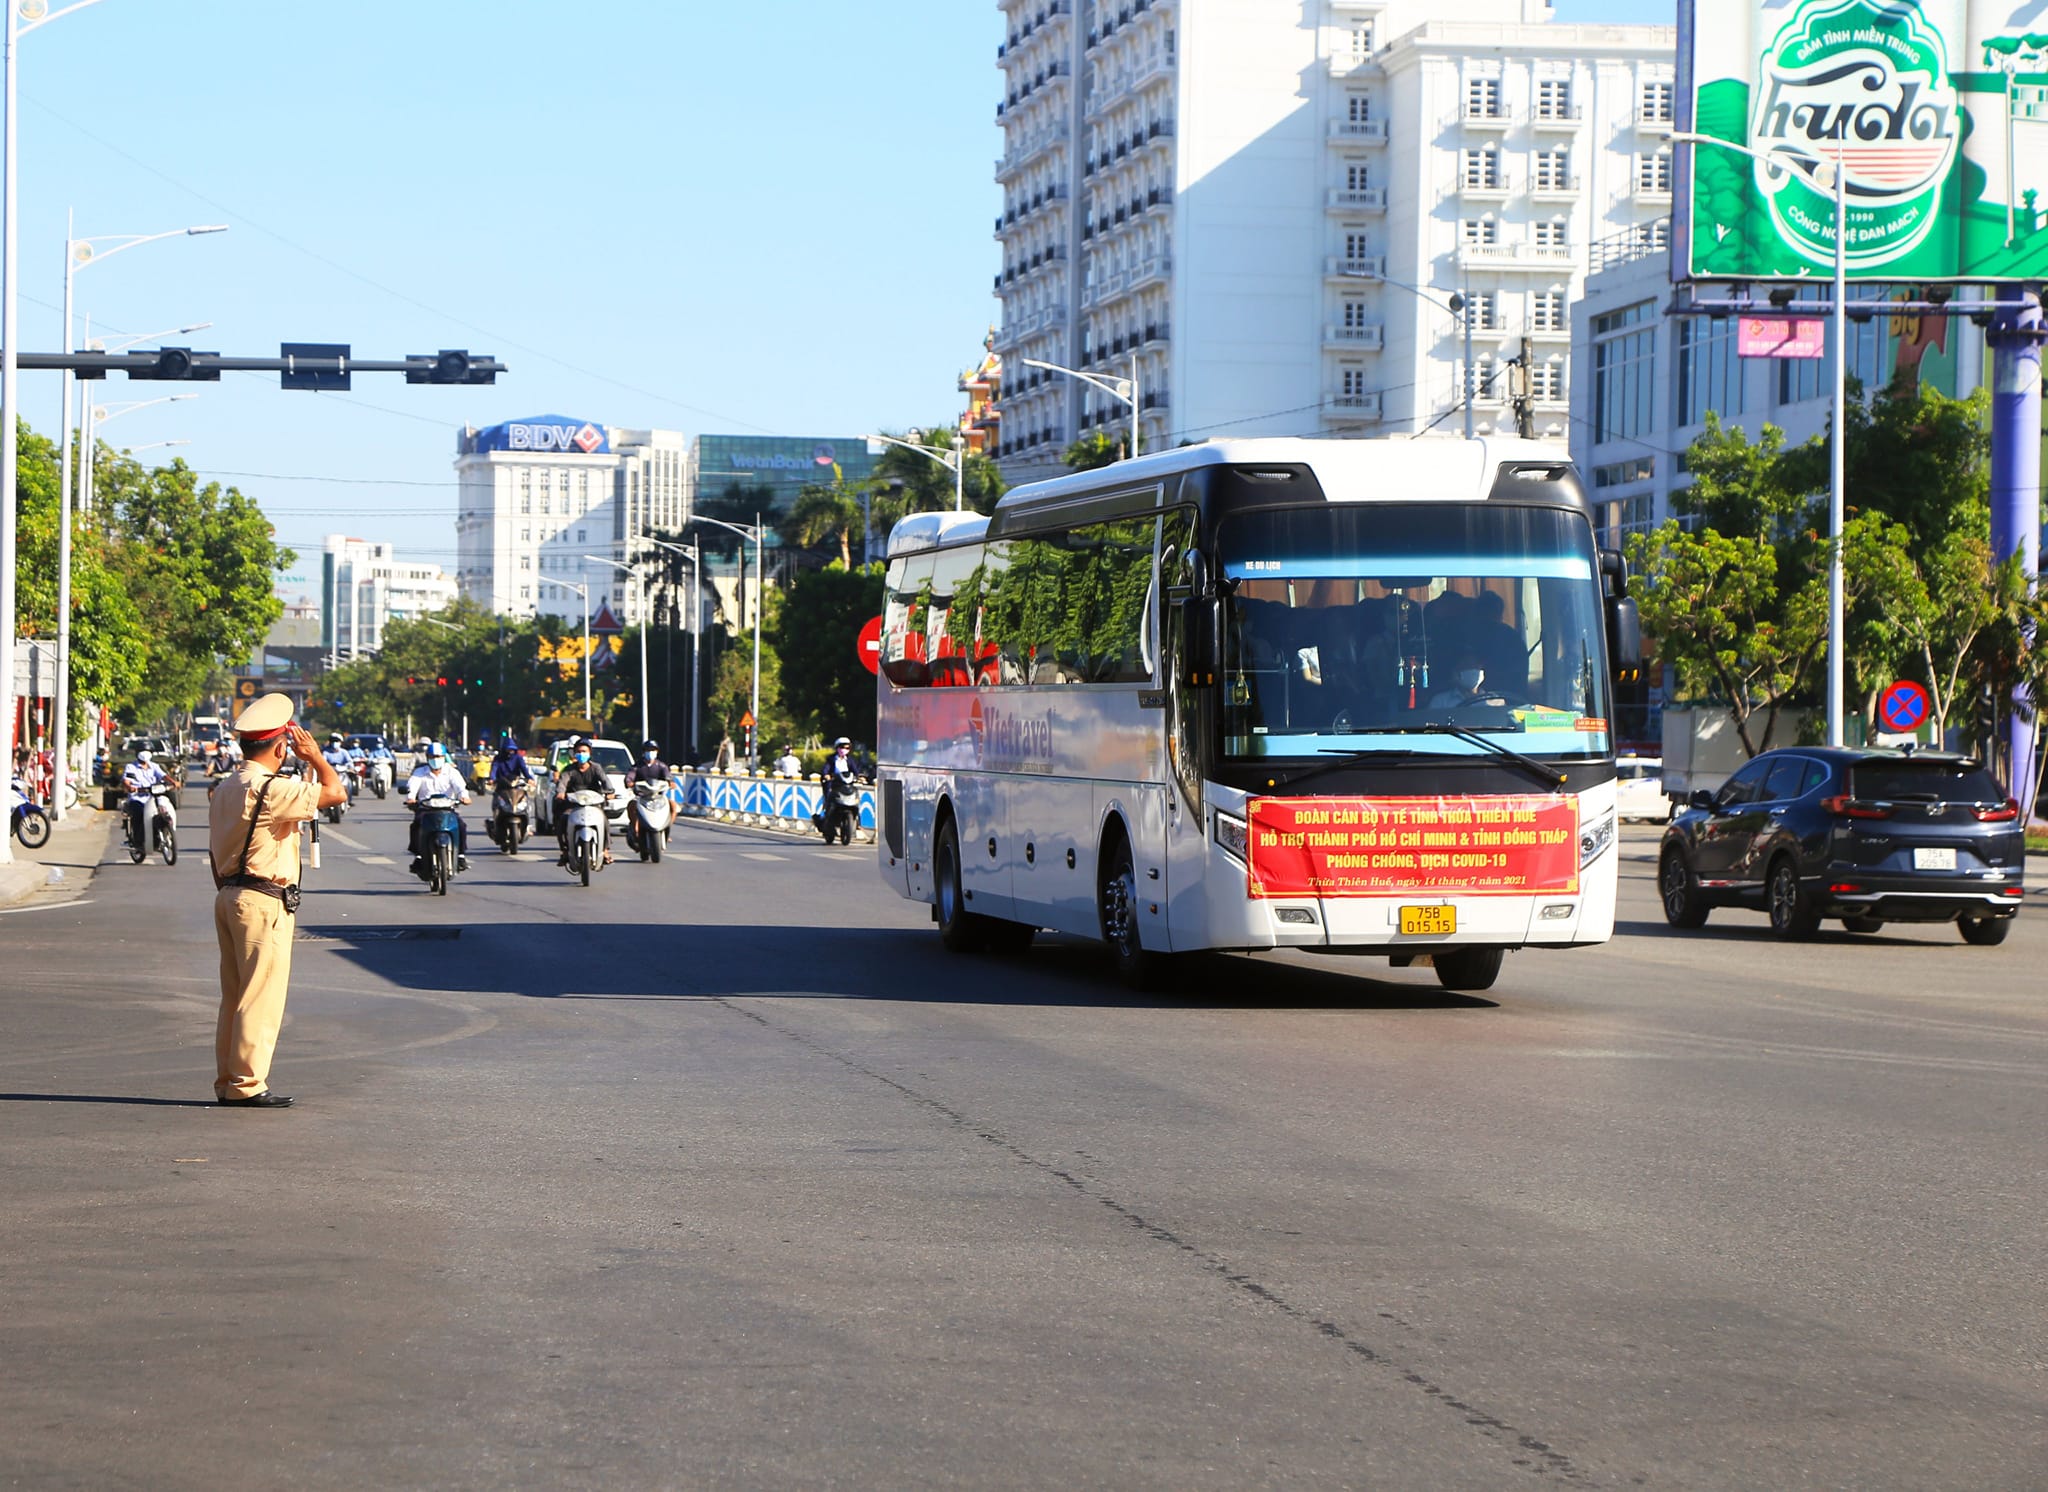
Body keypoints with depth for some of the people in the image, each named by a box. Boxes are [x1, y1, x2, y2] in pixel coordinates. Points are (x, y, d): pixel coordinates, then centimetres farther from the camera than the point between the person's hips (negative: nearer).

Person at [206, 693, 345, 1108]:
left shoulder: (224, 790, 14)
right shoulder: (270, 790, -16)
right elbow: (335, 792, -18)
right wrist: (314, 755, -4)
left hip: (228, 898, 10)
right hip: (264, 902, -10)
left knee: (234, 996, 12)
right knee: (261, 997, -6)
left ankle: (227, 1082, 15)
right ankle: (246, 1084, -6)